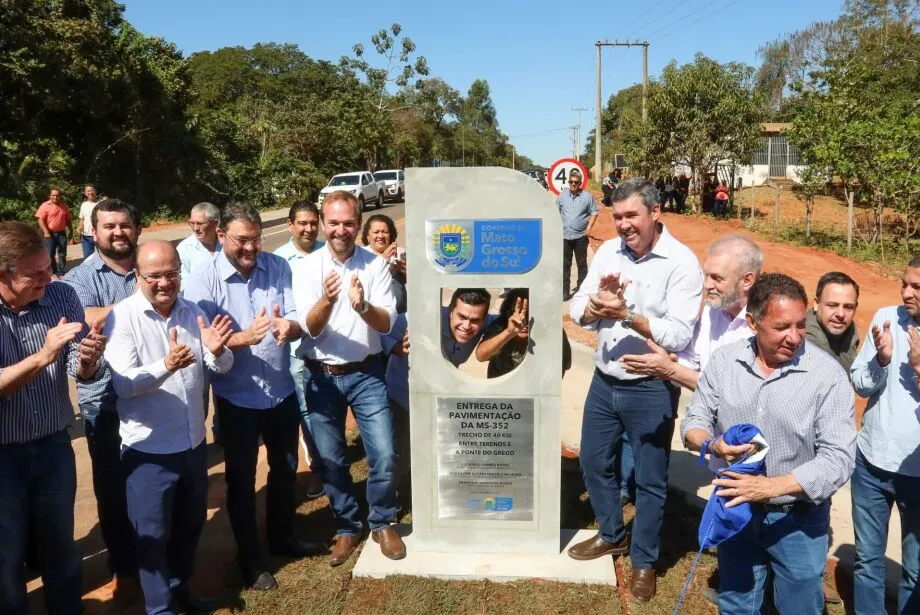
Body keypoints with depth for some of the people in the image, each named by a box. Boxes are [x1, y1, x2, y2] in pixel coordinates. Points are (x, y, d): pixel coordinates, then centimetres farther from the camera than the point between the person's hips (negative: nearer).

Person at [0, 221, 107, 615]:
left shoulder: (62, 297, -8)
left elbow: (81, 372, -8)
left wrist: (86, 361, -30)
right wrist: (43, 356, -36)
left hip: (54, 446, 3)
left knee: (61, 546, 20)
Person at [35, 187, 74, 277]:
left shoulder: (64, 206, 7)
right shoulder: (45, 205, -6)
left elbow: (68, 219, 15)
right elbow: (40, 219, -10)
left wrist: (71, 231, 11)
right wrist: (46, 232, -18)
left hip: (62, 233, 3)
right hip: (50, 234, -3)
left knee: (62, 254, 6)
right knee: (50, 254, 3)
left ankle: (61, 273, 12)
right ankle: (52, 273, 13)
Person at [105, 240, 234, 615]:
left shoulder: (192, 312, 1)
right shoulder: (122, 317, -14)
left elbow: (221, 367, -3)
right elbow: (124, 384, -23)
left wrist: (216, 350, -25)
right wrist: (165, 365, -40)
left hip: (193, 441, 6)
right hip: (148, 449, -5)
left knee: (191, 522, 22)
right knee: (153, 533, 10)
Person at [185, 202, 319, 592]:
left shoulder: (278, 267, -7)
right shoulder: (203, 278, -16)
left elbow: (296, 321, -11)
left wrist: (287, 326, -35)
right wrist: (245, 337, -37)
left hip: (282, 391, 4)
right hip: (236, 398, -3)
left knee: (285, 468, 21)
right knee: (241, 480, 12)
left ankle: (282, 537, 45)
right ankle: (249, 559, 31)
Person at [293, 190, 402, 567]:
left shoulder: (376, 265, -6)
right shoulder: (307, 267, -5)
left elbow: (387, 324, -11)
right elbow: (310, 328, -13)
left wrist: (362, 306, -32)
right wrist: (327, 300, -34)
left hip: (366, 374, -1)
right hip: (321, 377, 1)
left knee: (384, 456, -1)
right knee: (330, 461, 11)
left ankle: (382, 524, 24)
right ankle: (347, 528, 31)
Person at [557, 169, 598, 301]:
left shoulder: (587, 196, -1)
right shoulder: (562, 195, 6)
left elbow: (594, 212, 2)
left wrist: (589, 227, -8)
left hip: (581, 236, -2)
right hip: (564, 236, 2)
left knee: (582, 263, 9)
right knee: (565, 265, 5)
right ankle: (564, 291, 10)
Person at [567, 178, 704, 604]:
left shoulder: (682, 263, -15)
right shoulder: (608, 252, 0)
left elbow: (679, 336, -22)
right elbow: (579, 313, -1)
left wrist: (626, 314, -30)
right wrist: (598, 301, -22)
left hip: (651, 389, -5)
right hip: (604, 382, 6)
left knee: (649, 481, 11)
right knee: (593, 462, 20)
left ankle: (644, 562, 32)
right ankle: (612, 535, 44)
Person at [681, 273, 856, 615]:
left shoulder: (827, 375, -18)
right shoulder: (724, 361, -8)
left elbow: (838, 459, -21)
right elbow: (694, 422, -2)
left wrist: (771, 486, -31)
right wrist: (713, 444, -25)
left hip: (798, 520, -2)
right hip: (734, 509, 3)